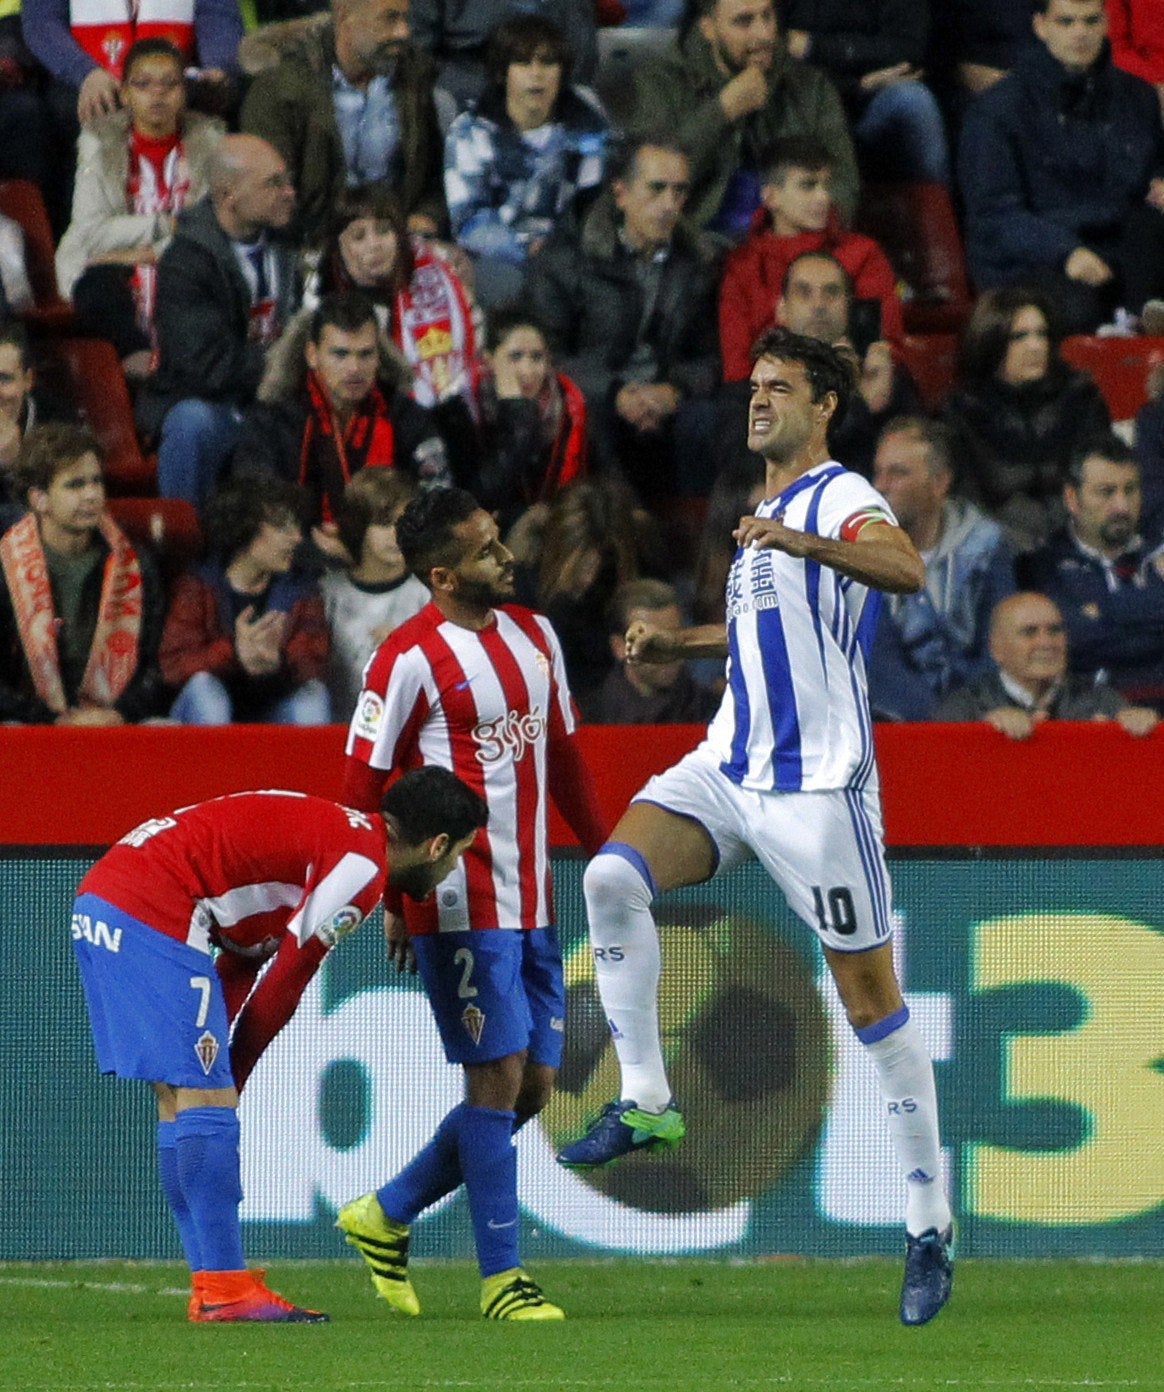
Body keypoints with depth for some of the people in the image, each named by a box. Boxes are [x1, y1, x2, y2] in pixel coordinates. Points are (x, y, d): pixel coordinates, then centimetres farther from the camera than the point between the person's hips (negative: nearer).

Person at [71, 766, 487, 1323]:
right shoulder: (362, 865, -8)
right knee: (205, 1098, -8)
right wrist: (232, 1072, 5)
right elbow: (286, 980, -6)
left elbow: (241, 962, 19)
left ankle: (213, 1287, 13)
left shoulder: (323, 830, 22)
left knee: (179, 1102, 12)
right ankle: (224, 1291, -9)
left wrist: (215, 1062, 12)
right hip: (150, 909, -10)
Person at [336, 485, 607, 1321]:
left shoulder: (533, 634, 12)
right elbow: (362, 786, -9)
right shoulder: (410, 659, -11)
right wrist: (387, 898, -10)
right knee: (499, 1077, -8)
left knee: (535, 1084, 8)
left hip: (531, 902, 8)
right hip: (461, 903, -8)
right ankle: (501, 1279, -1)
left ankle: (385, 1217, 22)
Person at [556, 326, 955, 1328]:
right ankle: (645, 1102, -10)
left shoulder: (842, 500, -9)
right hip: (730, 763, 8)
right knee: (613, 876, -17)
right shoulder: (768, 511, 19)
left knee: (871, 997, -3)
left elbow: (908, 571, -31)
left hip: (819, 780, -8)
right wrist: (675, 643, 22)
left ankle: (930, 1224, 4)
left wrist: (809, 545, -46)